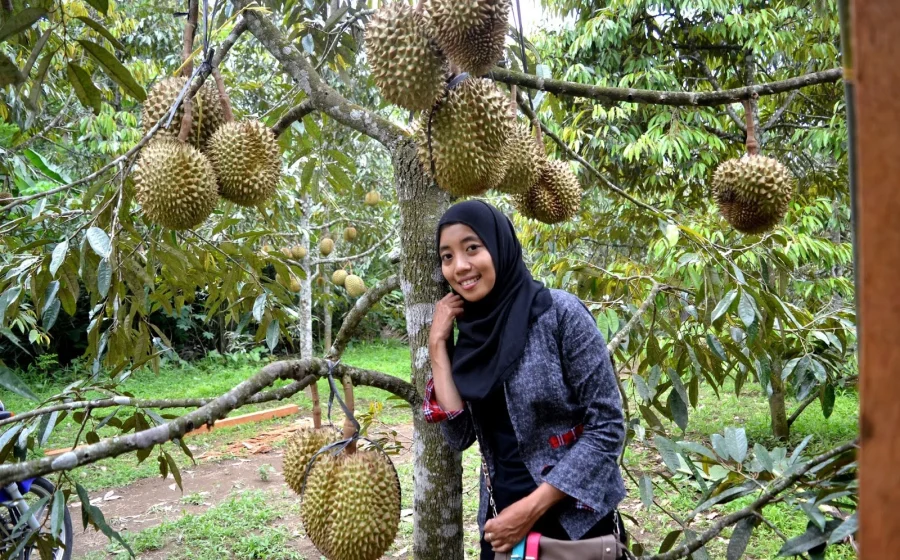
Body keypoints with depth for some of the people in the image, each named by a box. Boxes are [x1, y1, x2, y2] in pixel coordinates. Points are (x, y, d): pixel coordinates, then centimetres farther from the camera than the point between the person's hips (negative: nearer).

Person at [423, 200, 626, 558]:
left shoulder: (560, 312, -15)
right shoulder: (469, 332, 0)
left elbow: (607, 426, -15)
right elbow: (459, 436, -5)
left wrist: (533, 508, -17)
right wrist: (438, 345, -10)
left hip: (575, 521, -5)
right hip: (501, 522, 5)